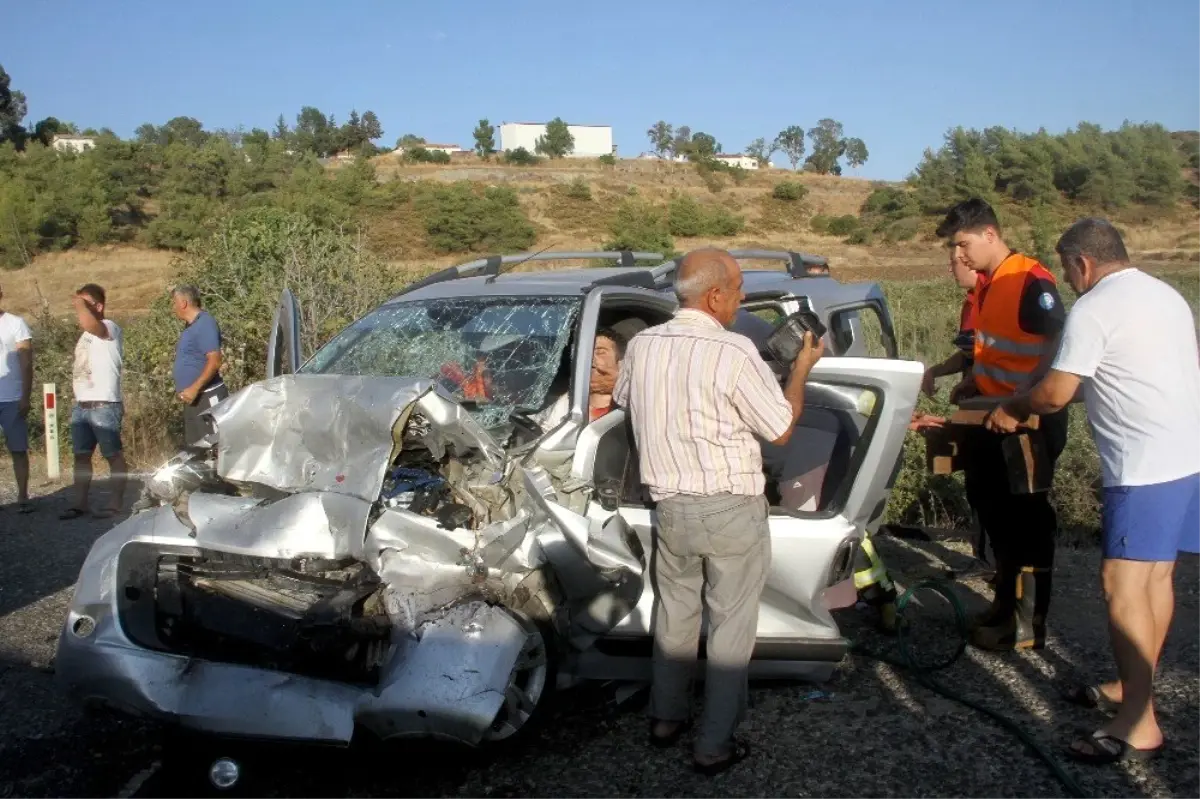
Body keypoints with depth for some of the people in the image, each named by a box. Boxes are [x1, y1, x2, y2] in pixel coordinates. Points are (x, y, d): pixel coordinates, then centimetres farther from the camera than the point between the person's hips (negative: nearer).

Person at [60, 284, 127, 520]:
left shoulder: (109, 328, -8)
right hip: (80, 406, 9)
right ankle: (80, 503, 13)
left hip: (104, 406, -9)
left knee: (113, 455, -1)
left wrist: (80, 303, -15)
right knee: (81, 456, 9)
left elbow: (89, 323, -32)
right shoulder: (87, 333, 20)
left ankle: (115, 504, 3)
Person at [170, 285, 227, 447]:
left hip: (206, 397, -10)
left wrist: (194, 388, -24)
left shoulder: (205, 324, -15)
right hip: (193, 400, 10)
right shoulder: (190, 326, 16)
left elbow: (214, 361, -23)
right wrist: (183, 388, 16)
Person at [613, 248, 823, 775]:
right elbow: (781, 430, -11)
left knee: (674, 612, 21)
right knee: (731, 624, 8)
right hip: (732, 510, -5)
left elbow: (624, 402, 19)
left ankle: (665, 718, 35)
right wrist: (802, 367, 3)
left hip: (670, 506, 6)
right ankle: (714, 746, 16)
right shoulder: (734, 352, -20)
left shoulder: (641, 345, -2)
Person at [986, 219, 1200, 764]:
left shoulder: (1094, 309, -11)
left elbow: (1055, 393, -11)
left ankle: (1139, 726, -7)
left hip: (1145, 466, -10)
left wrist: (1012, 410, 8)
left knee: (1123, 586, -8)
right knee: (1156, 578, 16)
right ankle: (1133, 686, 29)